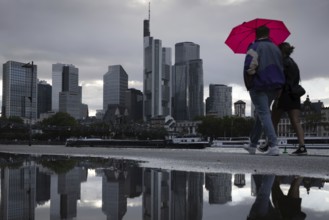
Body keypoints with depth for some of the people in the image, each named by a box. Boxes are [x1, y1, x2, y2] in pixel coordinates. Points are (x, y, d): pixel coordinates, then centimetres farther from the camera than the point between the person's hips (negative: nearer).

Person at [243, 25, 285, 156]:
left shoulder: (255, 47, -8)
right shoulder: (276, 48, 15)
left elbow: (250, 67, -19)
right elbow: (281, 68, 15)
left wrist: (249, 85, -6)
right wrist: (278, 85, 18)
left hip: (259, 86, -7)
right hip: (274, 88, 7)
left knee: (264, 115, -8)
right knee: (260, 114, 16)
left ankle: (273, 146, -19)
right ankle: (253, 145, 25)